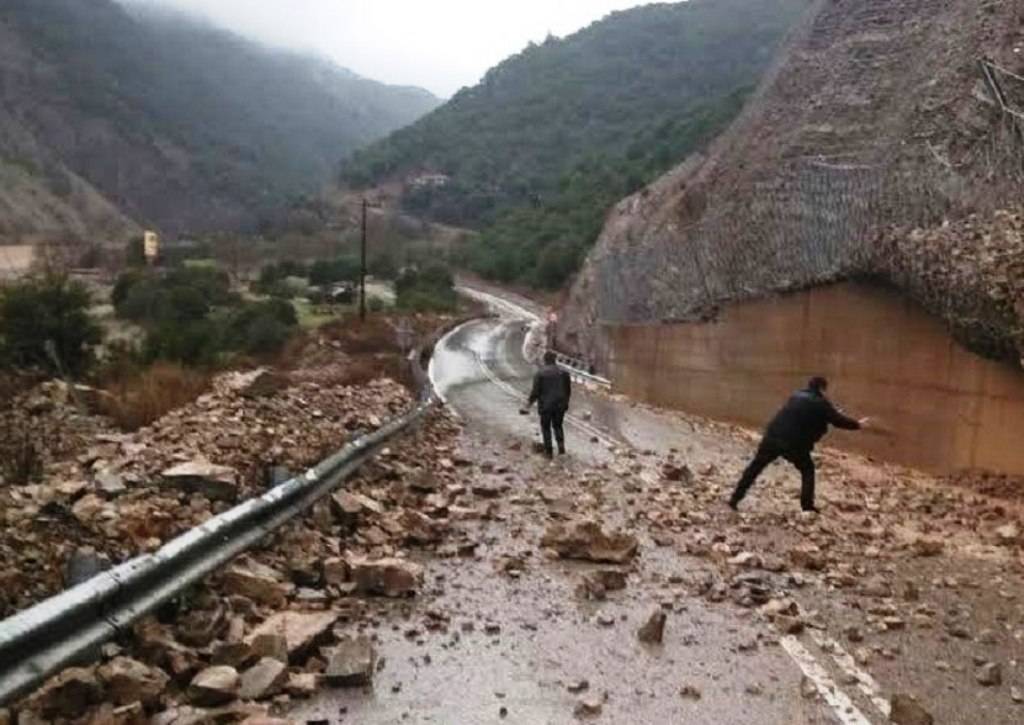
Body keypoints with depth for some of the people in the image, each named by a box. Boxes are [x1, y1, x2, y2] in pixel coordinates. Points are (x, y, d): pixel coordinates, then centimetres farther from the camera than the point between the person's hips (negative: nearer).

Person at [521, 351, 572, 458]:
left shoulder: (540, 373, -9)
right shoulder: (563, 372, 0)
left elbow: (535, 392, -11)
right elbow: (568, 390, 5)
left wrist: (528, 405, -1)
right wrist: (566, 402, 21)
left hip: (546, 406, -2)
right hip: (560, 405, 3)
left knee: (546, 428, 13)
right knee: (558, 425, 21)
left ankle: (549, 451, 13)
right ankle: (561, 444, 2)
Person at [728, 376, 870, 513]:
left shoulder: (797, 395, 19)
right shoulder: (820, 403, 0)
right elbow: (838, 420, 5)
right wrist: (857, 424, 21)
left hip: (772, 436, 5)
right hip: (794, 443, -5)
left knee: (756, 467, 13)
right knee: (807, 470, 19)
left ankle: (735, 498, 12)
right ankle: (807, 504, 13)